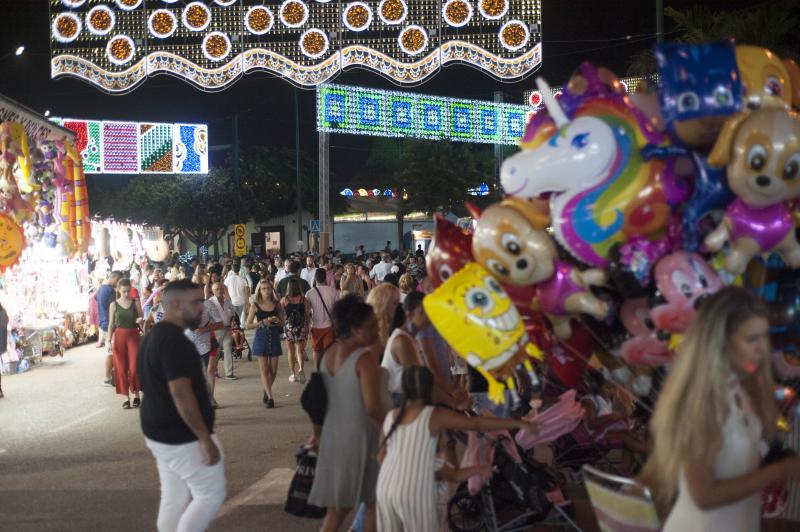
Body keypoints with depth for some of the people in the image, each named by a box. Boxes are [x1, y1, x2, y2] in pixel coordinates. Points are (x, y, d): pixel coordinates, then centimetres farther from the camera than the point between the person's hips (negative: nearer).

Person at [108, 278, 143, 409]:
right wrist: (109, 341, -1)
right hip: (119, 336, 1)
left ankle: (136, 395, 10)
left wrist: (140, 320, -19)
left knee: (134, 367, -4)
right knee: (121, 368, 2)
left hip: (134, 336, -1)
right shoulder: (114, 305, 1)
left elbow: (141, 318, 5)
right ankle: (126, 397, 9)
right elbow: (111, 324, 4)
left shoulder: (135, 303, 1)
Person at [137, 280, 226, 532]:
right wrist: (206, 439, -24)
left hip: (160, 433, 10)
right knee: (211, 494, 1)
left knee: (174, 499, 14)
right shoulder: (174, 341, -21)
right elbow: (181, 393, -26)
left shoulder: (152, 336, 12)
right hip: (183, 438, -10)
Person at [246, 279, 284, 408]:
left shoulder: (276, 304, 4)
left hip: (274, 337, 2)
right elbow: (248, 325, -1)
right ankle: (270, 397, -5)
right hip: (261, 338, -2)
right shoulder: (255, 305, -2)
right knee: (263, 369, -5)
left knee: (273, 370, 6)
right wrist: (262, 323, -15)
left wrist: (277, 321, -11)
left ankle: (266, 391, 30)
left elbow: (283, 322, 12)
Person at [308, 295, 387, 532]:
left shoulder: (328, 354, 5)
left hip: (331, 435, 7)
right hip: (359, 435, -7)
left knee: (337, 506, 15)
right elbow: (372, 407, -24)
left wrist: (317, 433, 22)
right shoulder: (365, 358, -18)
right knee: (374, 501, 11)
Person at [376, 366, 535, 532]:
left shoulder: (391, 416, 9)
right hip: (415, 492, -5)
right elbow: (477, 423, -14)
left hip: (385, 488, 5)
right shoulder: (435, 415, -6)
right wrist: (518, 423, -12)